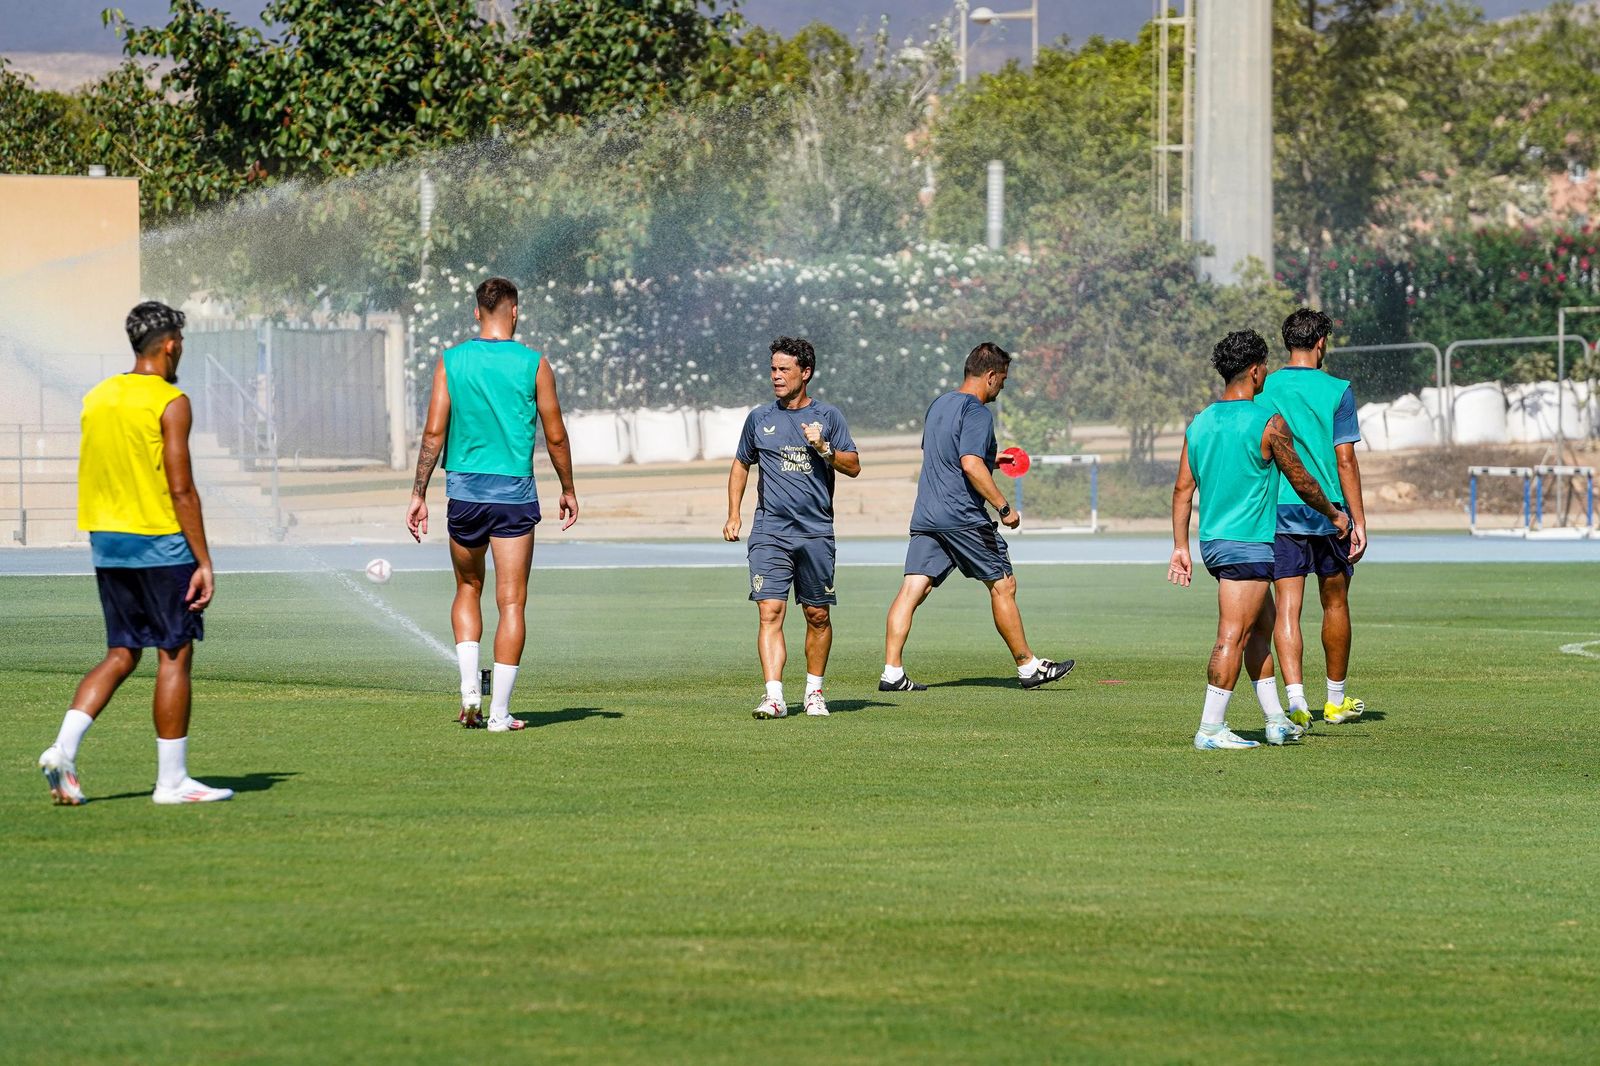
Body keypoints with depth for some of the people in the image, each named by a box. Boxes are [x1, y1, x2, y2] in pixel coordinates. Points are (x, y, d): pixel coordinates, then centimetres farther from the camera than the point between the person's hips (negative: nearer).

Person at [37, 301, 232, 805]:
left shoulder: (96, 398, 9)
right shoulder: (170, 403, -11)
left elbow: (89, 480, 14)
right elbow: (181, 490, -15)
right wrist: (204, 563, -12)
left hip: (107, 542, 7)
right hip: (160, 545, -7)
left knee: (122, 655, 12)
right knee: (175, 657, 2)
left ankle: (63, 749, -5)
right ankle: (172, 779, 4)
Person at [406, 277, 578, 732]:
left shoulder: (451, 362, 0)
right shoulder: (533, 365, -3)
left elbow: (434, 432, -3)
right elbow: (555, 436, 2)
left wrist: (419, 494, 2)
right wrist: (568, 490, 16)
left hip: (464, 490, 2)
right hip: (515, 491, -2)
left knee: (468, 590, 20)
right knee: (511, 601, 2)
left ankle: (470, 688, 5)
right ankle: (499, 711, 0)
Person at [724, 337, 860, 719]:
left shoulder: (827, 416, 5)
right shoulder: (759, 418, 10)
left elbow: (853, 467, 4)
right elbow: (741, 465, 22)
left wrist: (823, 448, -13)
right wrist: (733, 515, 15)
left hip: (816, 532, 0)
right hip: (769, 530, 0)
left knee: (817, 616, 6)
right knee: (770, 612, -13)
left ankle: (814, 691, 23)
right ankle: (773, 696, -19)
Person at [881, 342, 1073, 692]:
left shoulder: (938, 405, 17)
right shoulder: (977, 412, -11)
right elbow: (971, 465, -23)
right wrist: (1004, 507, -18)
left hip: (925, 516, 8)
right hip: (963, 517, -8)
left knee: (912, 590, -2)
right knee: (1003, 585, 5)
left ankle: (892, 672, -11)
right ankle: (1028, 666, 13)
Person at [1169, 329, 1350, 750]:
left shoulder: (1199, 424, 7)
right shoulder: (1268, 423, -12)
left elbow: (1183, 488, 7)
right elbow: (1301, 481, -2)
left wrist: (1181, 547, 10)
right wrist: (1335, 514, 14)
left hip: (1213, 540, 8)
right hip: (1248, 543, -8)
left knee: (1262, 626, 19)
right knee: (1233, 636, -7)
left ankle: (1276, 721, 23)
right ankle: (1211, 729, -10)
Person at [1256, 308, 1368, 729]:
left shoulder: (1263, 390, 3)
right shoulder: (1337, 391, -6)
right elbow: (1345, 460, -8)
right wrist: (1358, 521, -4)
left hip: (1278, 514, 2)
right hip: (1328, 511, -2)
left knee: (1287, 607, -2)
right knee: (1335, 603, 14)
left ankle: (1296, 699, -19)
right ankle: (1336, 700, 25)